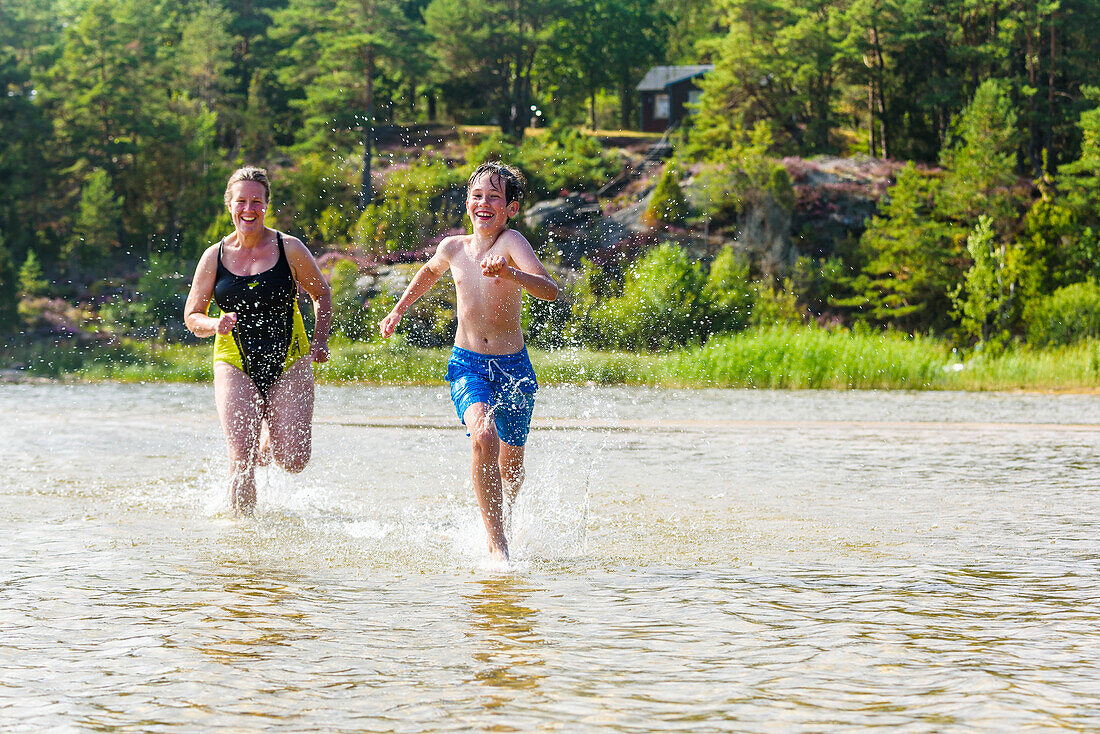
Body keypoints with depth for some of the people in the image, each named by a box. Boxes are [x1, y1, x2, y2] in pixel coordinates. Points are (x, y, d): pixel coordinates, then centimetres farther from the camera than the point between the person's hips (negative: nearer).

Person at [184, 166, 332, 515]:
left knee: (293, 459, -8)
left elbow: (321, 295, 12)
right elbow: (191, 316, 10)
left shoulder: (289, 249, -1)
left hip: (289, 362, 0)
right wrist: (214, 324, -13)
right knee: (241, 460, -13)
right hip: (235, 365, 0)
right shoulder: (214, 257, 3)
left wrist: (320, 340, -3)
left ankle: (270, 442, 27)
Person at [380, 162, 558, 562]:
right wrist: (399, 310, 27)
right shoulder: (453, 248, -1)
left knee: (511, 466, 14)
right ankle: (497, 544, -27)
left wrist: (509, 274, -46)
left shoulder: (511, 242, -13)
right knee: (483, 435, -28)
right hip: (467, 364, 1)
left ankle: (497, 524, 47)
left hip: (513, 366, -1)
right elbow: (429, 272, 25)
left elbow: (550, 291, -30)